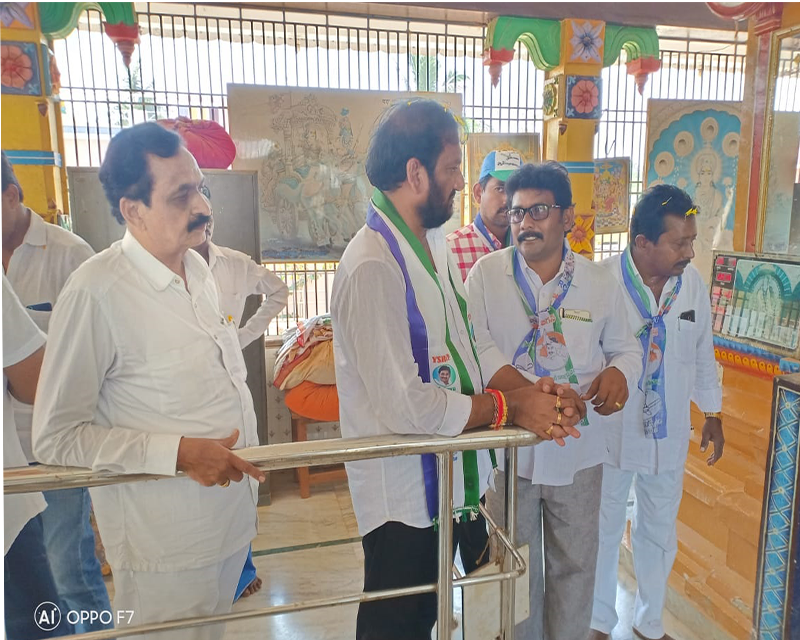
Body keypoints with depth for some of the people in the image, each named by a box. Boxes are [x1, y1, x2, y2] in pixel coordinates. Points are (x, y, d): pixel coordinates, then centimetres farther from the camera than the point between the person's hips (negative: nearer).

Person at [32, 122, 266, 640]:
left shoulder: (199, 268, 2)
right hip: (165, 545, -6)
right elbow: (55, 437, -17)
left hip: (233, 517, 7)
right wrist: (179, 452, -24)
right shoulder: (97, 292, -21)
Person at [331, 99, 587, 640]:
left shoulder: (435, 244, 6)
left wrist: (531, 391, -10)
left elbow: (471, 343, 6)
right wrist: (510, 407, -17)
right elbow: (406, 406, -28)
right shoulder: (372, 267, -26)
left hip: (448, 474, 8)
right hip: (402, 495, -8)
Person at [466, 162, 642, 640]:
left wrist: (620, 371, -13)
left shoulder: (601, 283, 0)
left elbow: (626, 347, 11)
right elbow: (476, 343, -15)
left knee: (575, 563, 18)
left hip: (578, 452, 2)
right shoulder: (487, 273, -5)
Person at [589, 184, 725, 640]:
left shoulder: (692, 282, -4)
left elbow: (703, 351, 8)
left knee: (660, 533, 20)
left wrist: (713, 414, 14)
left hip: (670, 434, 5)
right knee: (604, 532, 15)